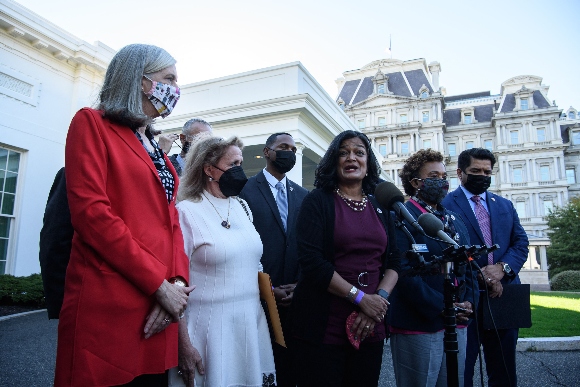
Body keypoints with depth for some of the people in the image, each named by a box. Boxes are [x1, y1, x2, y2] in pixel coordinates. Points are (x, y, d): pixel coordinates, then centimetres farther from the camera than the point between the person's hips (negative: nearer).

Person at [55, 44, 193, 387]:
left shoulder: (155, 149, 18)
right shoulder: (92, 124, -3)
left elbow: (171, 221, 11)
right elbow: (91, 211, -15)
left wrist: (178, 281, -7)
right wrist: (160, 285, -16)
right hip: (108, 307, -7)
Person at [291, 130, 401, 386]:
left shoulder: (380, 206, 10)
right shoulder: (318, 201, -4)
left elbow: (394, 260, 8)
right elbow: (310, 259, -14)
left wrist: (380, 298, -9)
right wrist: (360, 297, -15)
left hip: (370, 327, 4)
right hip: (323, 325, -4)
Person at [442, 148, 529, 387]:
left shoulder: (505, 205, 14)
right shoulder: (445, 205, -4)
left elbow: (521, 243, 7)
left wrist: (503, 268, -11)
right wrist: (480, 275, -16)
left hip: (503, 294, 5)